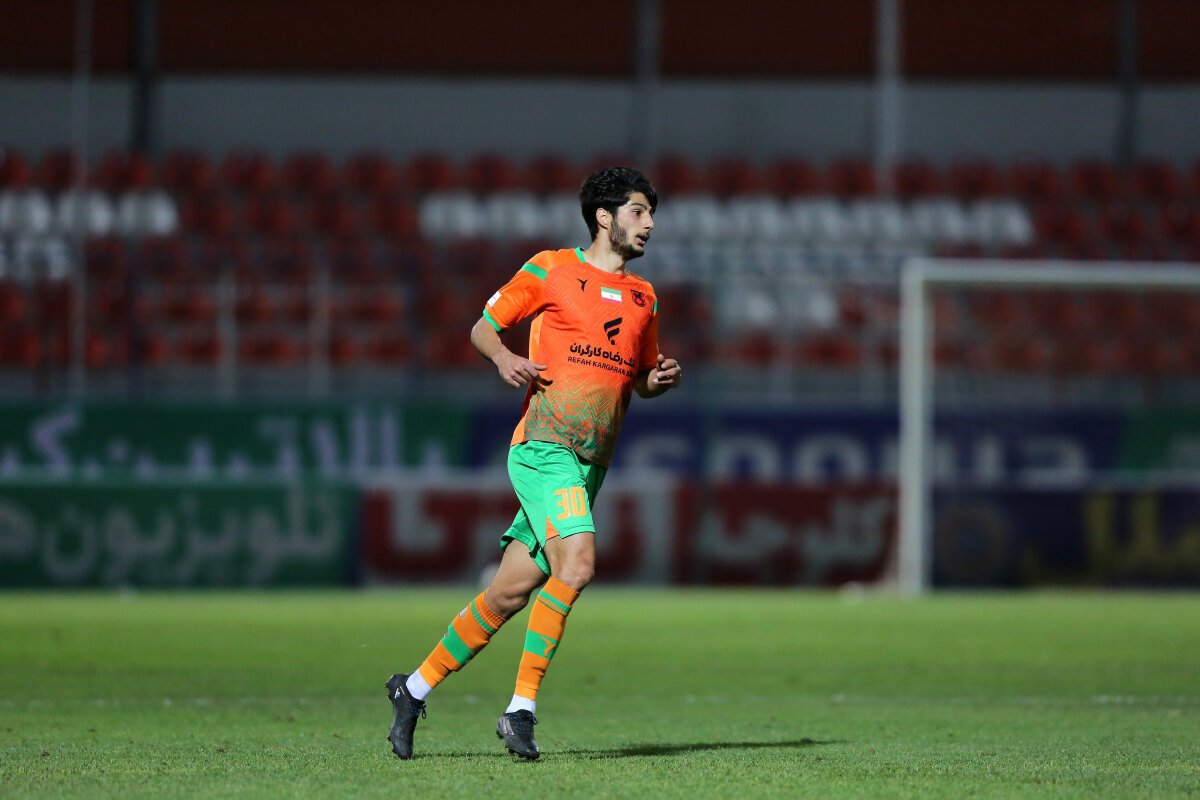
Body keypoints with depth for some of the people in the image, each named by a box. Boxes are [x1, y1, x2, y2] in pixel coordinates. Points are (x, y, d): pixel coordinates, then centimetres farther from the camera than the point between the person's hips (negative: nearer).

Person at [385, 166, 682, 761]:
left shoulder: (643, 297, 18)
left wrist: (663, 379, 3)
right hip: (543, 448, -6)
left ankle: (415, 688, 19)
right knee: (577, 561, -25)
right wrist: (504, 358, -15)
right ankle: (521, 708, -20)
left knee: (510, 593, 4)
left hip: (591, 466, 6)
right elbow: (483, 326, 6)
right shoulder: (552, 270, 2)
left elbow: (641, 379, 27)